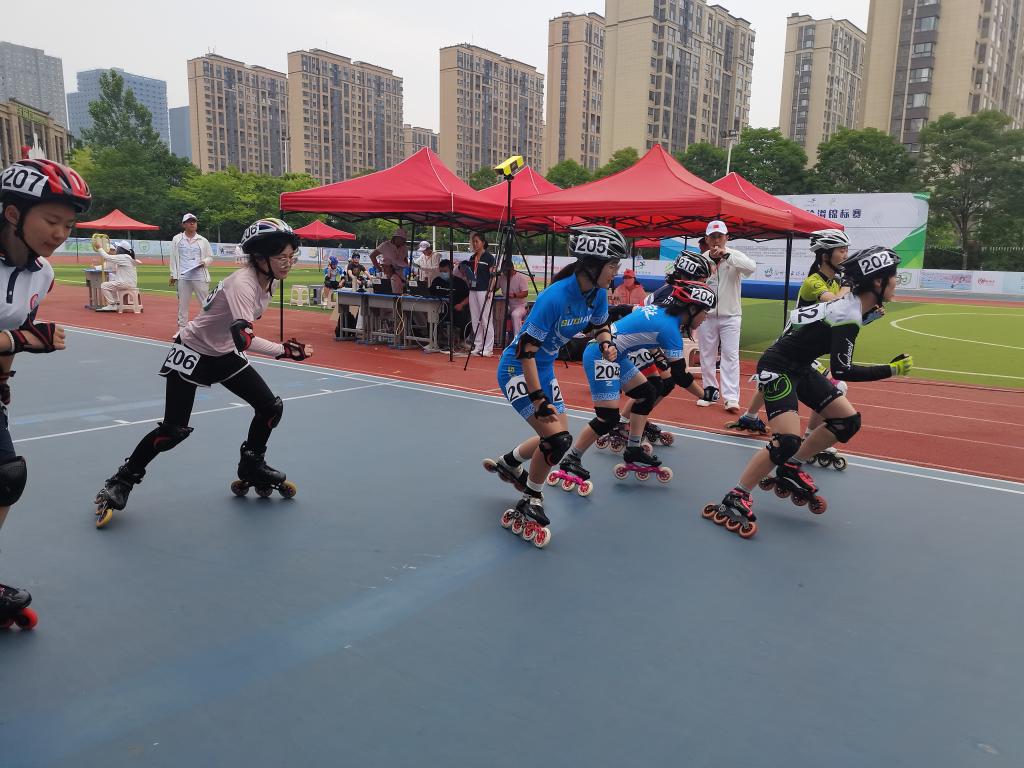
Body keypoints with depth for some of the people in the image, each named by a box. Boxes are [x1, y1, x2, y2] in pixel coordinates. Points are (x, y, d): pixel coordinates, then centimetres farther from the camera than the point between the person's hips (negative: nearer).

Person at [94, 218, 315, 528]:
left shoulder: (269, 280, -6)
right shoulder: (242, 283, -32)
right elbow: (244, 339, -45)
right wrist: (284, 350, -47)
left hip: (225, 354, 8)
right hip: (191, 353, -8)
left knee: (271, 407, -1)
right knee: (173, 431, -9)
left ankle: (251, 468, 21)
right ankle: (121, 482, 13)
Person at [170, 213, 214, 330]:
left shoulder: (203, 240, 8)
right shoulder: (177, 239, 8)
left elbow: (211, 257, 13)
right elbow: (173, 258, 10)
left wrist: (204, 262, -8)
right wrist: (173, 275, 6)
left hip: (200, 277, -1)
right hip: (183, 277, 1)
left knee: (205, 303, -3)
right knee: (182, 304, 5)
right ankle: (182, 328, 13)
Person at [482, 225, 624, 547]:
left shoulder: (598, 293, -9)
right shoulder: (555, 297, -31)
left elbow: (600, 325, 12)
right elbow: (526, 350, -28)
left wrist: (605, 343, -11)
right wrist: (538, 398, -29)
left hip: (544, 369, 8)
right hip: (517, 370, -8)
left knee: (561, 440, 12)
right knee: (554, 437, -18)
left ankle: (507, 463, 39)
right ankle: (529, 504, 7)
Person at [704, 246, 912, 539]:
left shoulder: (851, 304, 3)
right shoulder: (848, 317, -24)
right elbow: (842, 371, -28)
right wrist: (891, 370, -21)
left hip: (800, 367, 10)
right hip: (777, 368, -10)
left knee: (848, 420, 8)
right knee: (788, 441, -23)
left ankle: (791, 469, 18)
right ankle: (735, 499, -11)